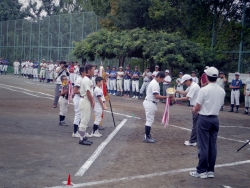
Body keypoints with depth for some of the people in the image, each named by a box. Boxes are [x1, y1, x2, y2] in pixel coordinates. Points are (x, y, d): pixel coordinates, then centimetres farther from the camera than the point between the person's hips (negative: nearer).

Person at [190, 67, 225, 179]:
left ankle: (202, 171, 3)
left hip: (204, 119, -5)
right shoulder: (222, 91, 4)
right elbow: (219, 105, 12)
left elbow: (197, 108, -11)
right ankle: (210, 170, 14)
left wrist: (194, 110, 11)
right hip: (215, 119, 6)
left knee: (203, 146, -1)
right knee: (212, 146, 9)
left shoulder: (204, 90, -14)